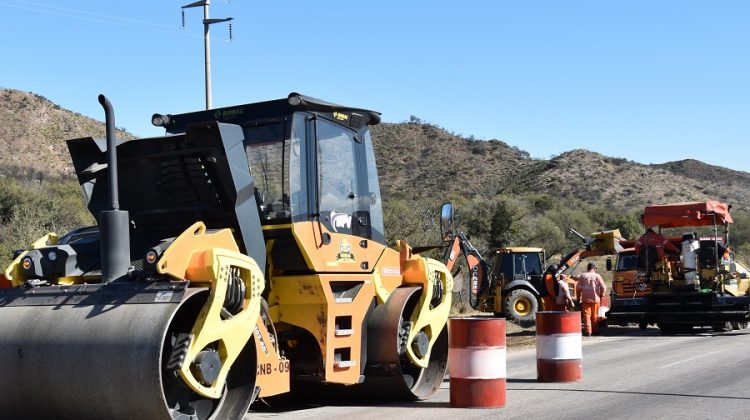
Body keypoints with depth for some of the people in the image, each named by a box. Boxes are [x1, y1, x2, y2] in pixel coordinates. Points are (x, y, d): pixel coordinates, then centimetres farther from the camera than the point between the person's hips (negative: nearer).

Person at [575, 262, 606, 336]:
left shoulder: (582, 276, 3)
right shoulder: (597, 276, 0)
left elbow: (578, 288, 1)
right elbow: (603, 287, -6)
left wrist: (578, 297, 11)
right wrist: (601, 295, 10)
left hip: (585, 299, 0)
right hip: (595, 299, 0)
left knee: (586, 315, 1)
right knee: (595, 316, 11)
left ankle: (588, 331, -7)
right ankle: (595, 331, 16)